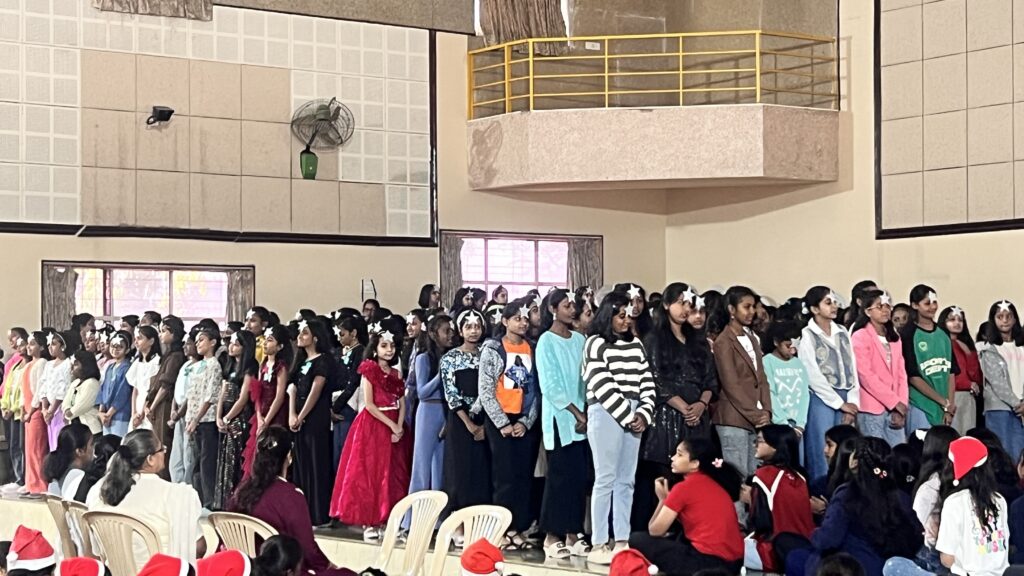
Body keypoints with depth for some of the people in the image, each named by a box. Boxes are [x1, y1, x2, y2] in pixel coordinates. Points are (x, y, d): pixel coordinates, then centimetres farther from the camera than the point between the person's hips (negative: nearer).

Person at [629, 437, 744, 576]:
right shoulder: (717, 483, 15)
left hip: (708, 562, -8)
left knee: (638, 540, 4)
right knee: (679, 539, 35)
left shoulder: (684, 487, -6)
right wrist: (670, 498, 18)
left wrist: (663, 499, 14)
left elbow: (655, 531, -1)